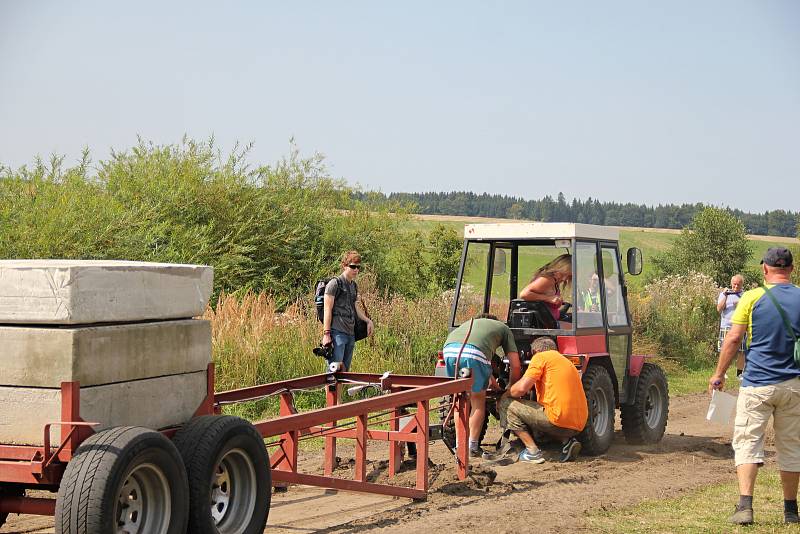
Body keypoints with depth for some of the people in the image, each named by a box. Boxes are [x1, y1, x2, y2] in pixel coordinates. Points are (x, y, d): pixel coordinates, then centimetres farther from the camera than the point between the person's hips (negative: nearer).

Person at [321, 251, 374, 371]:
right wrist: (326, 334, -15)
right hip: (338, 332, -8)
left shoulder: (354, 285, 19)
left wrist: (368, 320, 19)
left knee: (345, 370, 9)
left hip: (351, 333, 8)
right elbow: (328, 309, -10)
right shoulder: (335, 283, -6)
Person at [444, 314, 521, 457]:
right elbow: (516, 366, 26)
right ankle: (472, 447, 16)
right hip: (474, 353, -4)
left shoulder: (470, 323, 43)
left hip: (449, 349, 4)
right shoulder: (504, 328, 32)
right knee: (478, 401, 15)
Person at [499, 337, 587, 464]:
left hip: (560, 419, -8)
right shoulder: (565, 361, 27)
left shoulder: (541, 356, 2)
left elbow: (522, 388, -8)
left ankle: (533, 451, -5)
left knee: (506, 404, 2)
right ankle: (567, 441, 9)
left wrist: (506, 394, 13)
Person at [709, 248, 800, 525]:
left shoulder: (752, 298, -6)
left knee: (747, 441, 1)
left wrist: (718, 374, 4)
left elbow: (733, 338, -5)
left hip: (757, 385, -3)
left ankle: (745, 506, -12)